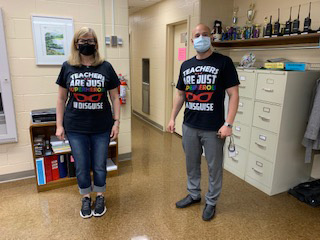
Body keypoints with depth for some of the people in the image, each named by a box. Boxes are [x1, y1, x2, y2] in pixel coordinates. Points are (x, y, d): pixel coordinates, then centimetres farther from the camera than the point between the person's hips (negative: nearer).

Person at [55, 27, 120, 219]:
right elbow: (62, 98, 6)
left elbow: (115, 97, 2)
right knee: (81, 168, 12)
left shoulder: (106, 67, -1)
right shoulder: (67, 67, 1)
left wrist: (116, 122, -2)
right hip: (76, 129, 1)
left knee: (99, 167, 11)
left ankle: (100, 197, 36)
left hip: (102, 128, 0)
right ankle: (86, 198, 37)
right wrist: (59, 125, 3)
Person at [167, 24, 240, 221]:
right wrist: (173, 118, 10)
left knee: (214, 167, 10)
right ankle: (194, 194, 40)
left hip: (214, 128, -4)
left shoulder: (224, 62, -7)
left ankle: (211, 202, 32)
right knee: (192, 163, 18)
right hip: (189, 126, 5)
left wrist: (228, 124, -17)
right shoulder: (186, 65, 7)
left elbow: (234, 94, -10)